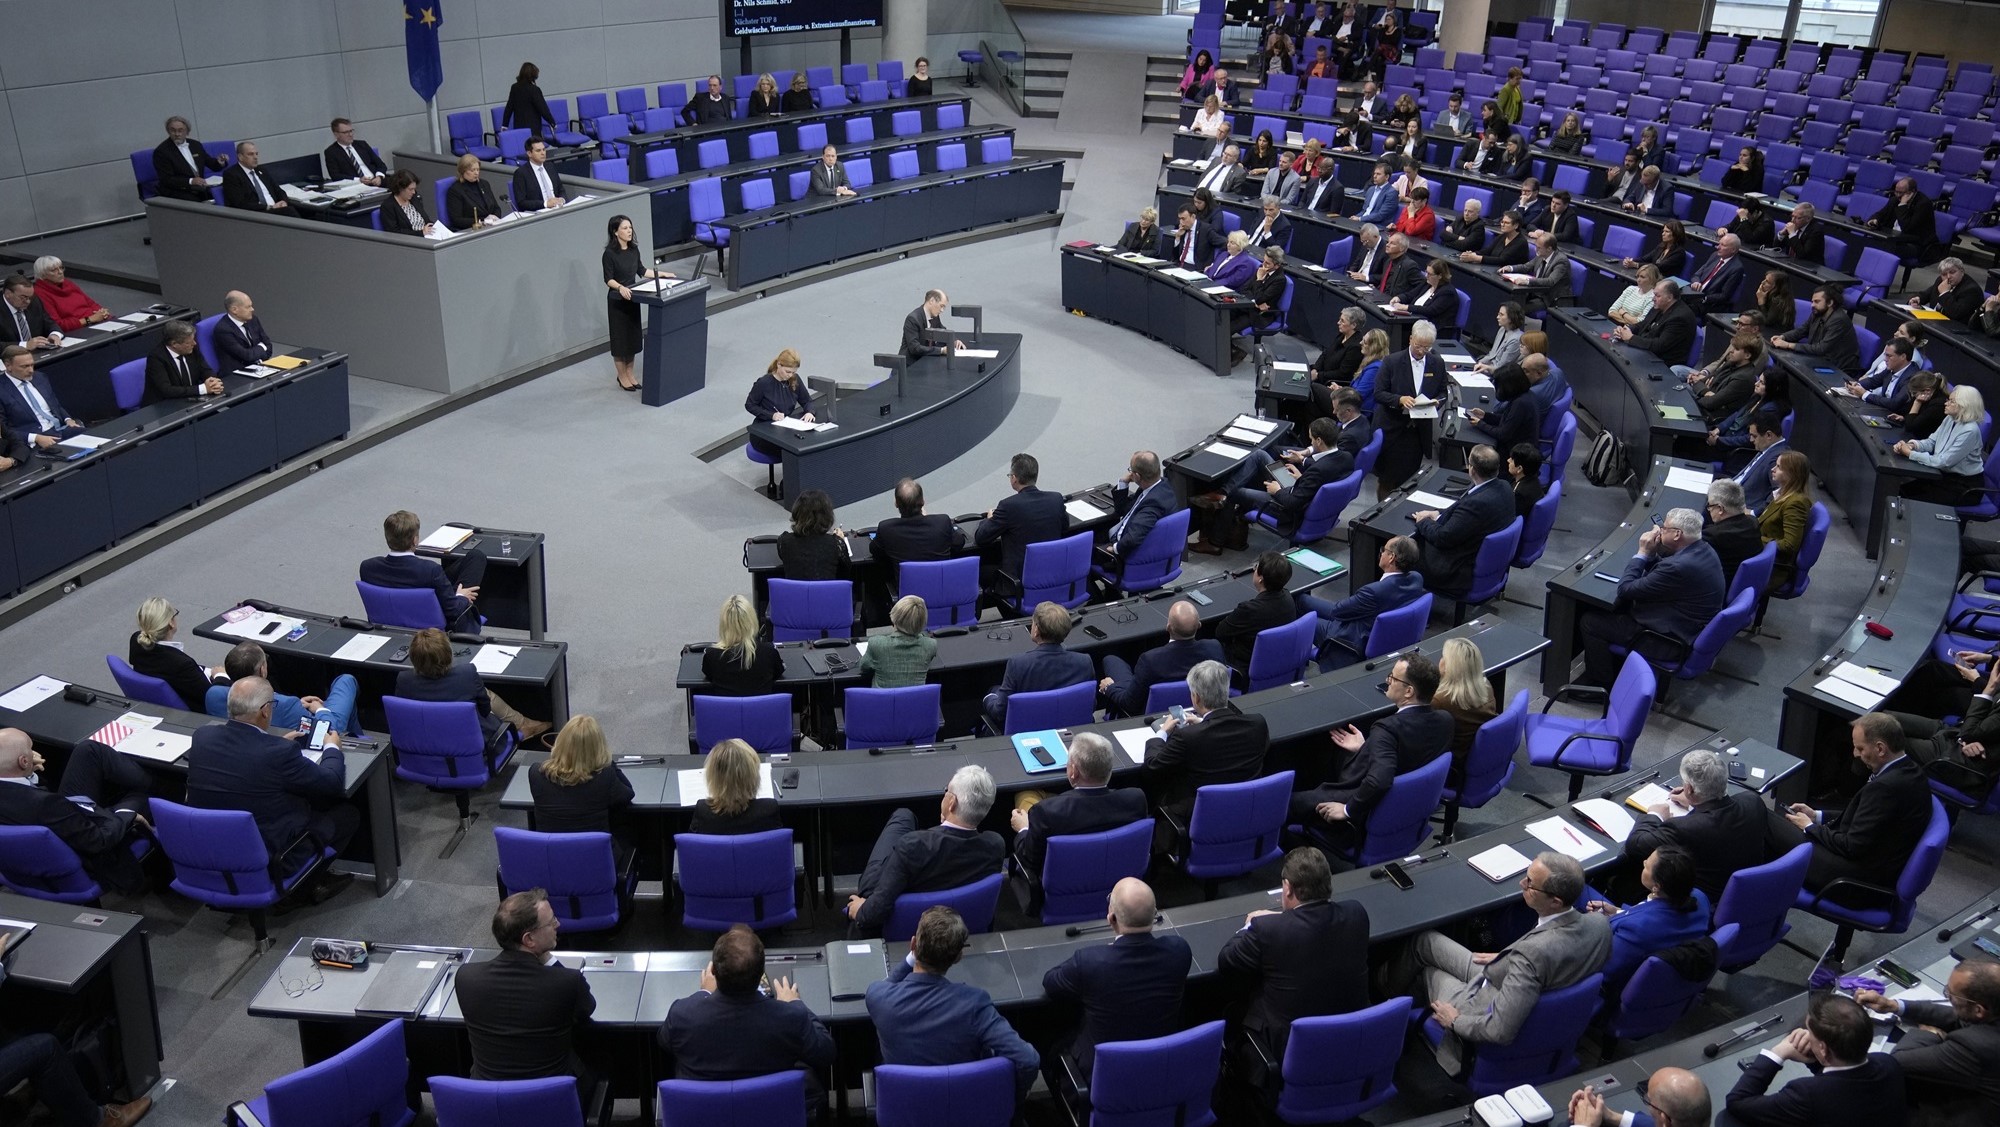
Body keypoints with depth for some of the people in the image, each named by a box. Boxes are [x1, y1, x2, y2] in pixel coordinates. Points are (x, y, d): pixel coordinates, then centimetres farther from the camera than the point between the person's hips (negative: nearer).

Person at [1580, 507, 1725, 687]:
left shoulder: (1679, 566, -32)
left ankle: (1601, 684, 12)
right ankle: (1614, 666, 29)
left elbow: (1626, 589, -22)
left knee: (1591, 621, -3)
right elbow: (1657, 575, 12)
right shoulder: (1703, 550, -1)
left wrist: (1643, 553, -13)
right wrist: (1652, 553, -5)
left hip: (1668, 642, -10)